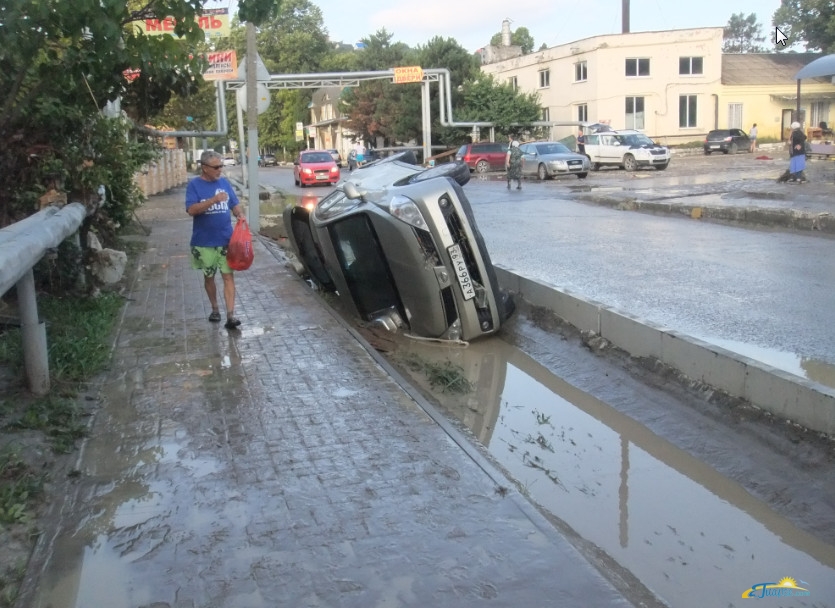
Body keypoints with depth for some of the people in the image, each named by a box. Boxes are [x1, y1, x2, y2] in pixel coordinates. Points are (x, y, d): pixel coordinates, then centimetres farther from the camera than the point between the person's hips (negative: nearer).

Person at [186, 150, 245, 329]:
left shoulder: (224, 182, 4)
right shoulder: (194, 185, -8)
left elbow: (234, 204, 11)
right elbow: (191, 210, -19)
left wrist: (240, 215, -11)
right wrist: (213, 200, -28)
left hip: (226, 240, 2)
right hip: (204, 242, -2)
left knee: (228, 276, -5)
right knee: (209, 277, 12)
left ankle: (230, 316, -8)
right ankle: (215, 309, 30)